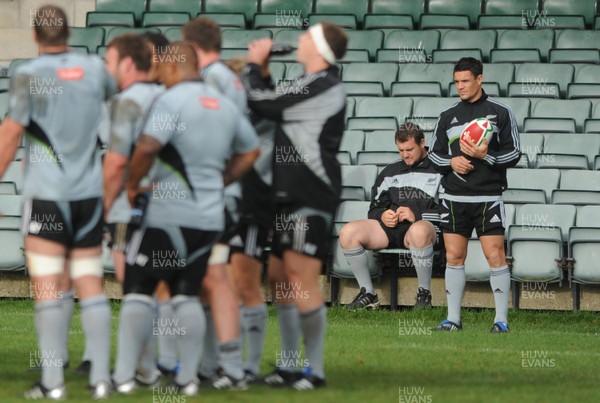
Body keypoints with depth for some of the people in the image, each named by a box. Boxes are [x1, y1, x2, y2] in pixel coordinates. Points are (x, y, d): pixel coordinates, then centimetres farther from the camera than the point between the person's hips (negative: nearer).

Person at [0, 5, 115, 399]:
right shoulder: (94, 68, 4)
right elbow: (115, 91, 26)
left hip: (46, 193, -4)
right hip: (91, 192, 4)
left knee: (48, 288, -4)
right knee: (91, 285, 8)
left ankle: (53, 382, -9)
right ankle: (101, 377, 4)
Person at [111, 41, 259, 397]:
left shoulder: (173, 99, -12)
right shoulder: (224, 105, 12)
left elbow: (148, 147, -25)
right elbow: (250, 151, 24)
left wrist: (133, 185, -10)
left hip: (167, 215, -6)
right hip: (209, 217, 6)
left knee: (139, 290, 2)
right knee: (187, 294, 13)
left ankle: (125, 375, 0)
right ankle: (188, 377, 8)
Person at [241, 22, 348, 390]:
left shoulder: (322, 85, -13)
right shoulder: (313, 85, 18)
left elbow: (262, 104, -12)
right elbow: (275, 108, 24)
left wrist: (254, 65, 4)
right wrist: (263, 73, 18)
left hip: (311, 197, -11)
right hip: (292, 195, 11)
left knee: (301, 277, -13)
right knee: (279, 277, 13)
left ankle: (314, 370, -11)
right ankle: (289, 367, 18)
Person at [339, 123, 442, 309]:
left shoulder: (438, 170, 9)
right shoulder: (390, 172, 28)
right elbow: (375, 208, 27)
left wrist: (417, 215, -14)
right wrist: (382, 215, 2)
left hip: (424, 226, -5)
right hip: (389, 227, 5)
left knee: (419, 231, -44)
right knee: (348, 232, -20)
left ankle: (424, 294, -25)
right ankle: (368, 294, -10)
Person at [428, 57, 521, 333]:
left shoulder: (500, 112, 2)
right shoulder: (448, 116, 11)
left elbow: (514, 153, 0)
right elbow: (434, 153, 15)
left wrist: (486, 156, -16)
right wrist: (451, 162, -6)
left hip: (488, 197, -3)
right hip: (454, 197, 3)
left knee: (495, 256, -8)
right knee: (454, 257, 4)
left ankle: (501, 319, -3)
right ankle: (453, 318, 10)